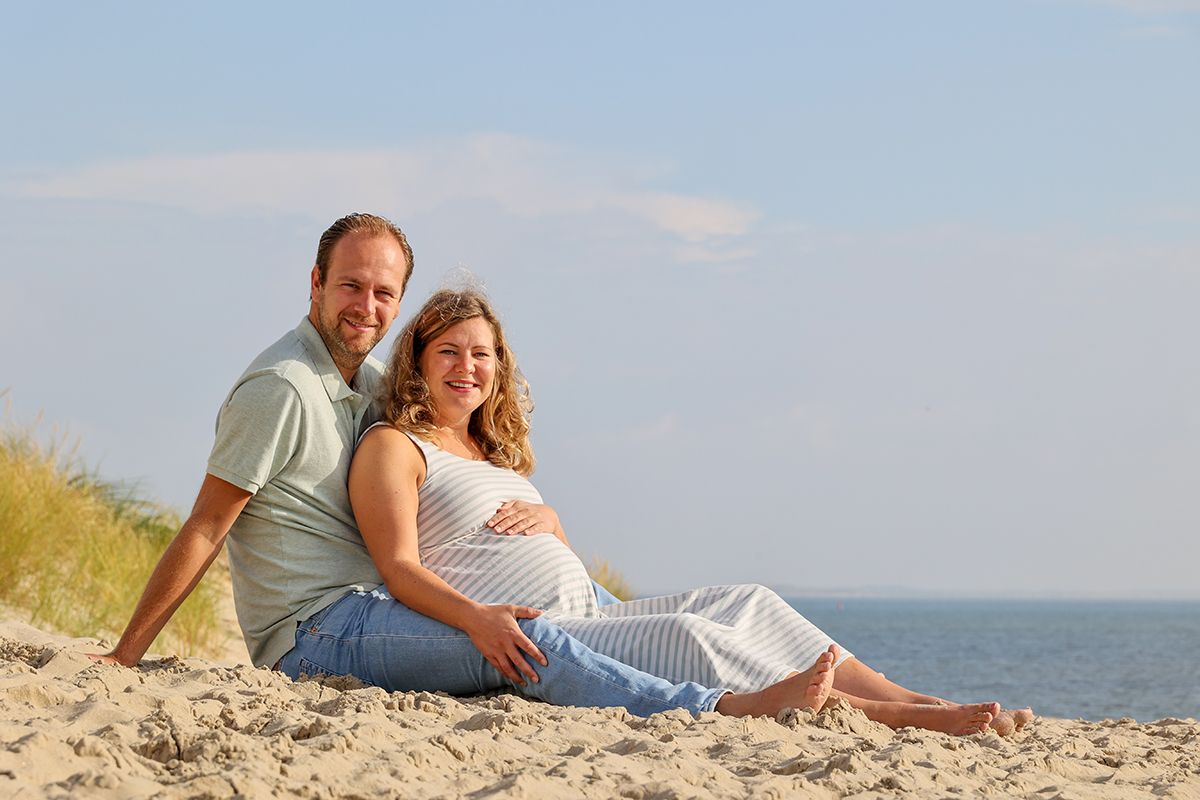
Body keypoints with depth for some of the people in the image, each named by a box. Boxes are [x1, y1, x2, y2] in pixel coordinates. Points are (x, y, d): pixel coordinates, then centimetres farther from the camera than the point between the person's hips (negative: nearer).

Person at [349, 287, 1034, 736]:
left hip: (586, 615, 9)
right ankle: (885, 718, -31)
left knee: (741, 603, -6)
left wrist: (545, 519, 4)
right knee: (682, 634, -27)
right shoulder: (393, 447, 1)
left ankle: (917, 701, -17)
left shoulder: (498, 455, 27)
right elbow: (401, 568, -12)